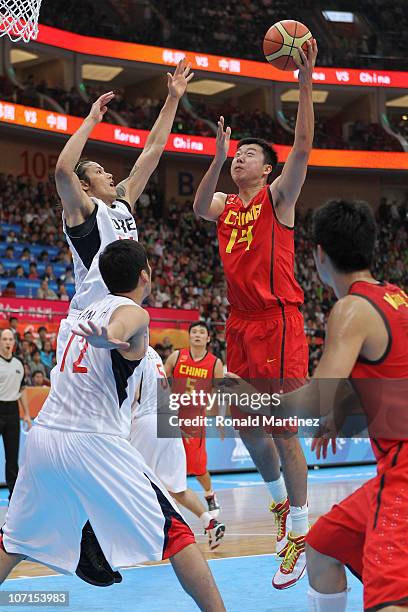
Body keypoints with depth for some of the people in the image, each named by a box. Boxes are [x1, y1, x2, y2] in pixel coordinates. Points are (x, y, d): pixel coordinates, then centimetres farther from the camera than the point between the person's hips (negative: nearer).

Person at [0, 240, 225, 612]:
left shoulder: (92, 310, 19)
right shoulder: (133, 312, -4)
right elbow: (119, 328, -31)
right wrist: (111, 338, -52)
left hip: (44, 434, 7)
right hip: (93, 442, -7)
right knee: (175, 532, 0)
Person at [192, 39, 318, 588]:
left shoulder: (278, 195, -1)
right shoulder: (227, 204, 17)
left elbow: (303, 148, -13)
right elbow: (198, 208, 0)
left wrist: (305, 83, -18)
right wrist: (218, 156, 2)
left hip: (278, 321, -7)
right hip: (240, 324, 7)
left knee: (282, 429, -8)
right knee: (247, 426, 12)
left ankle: (299, 536, -1)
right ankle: (281, 500, 34)